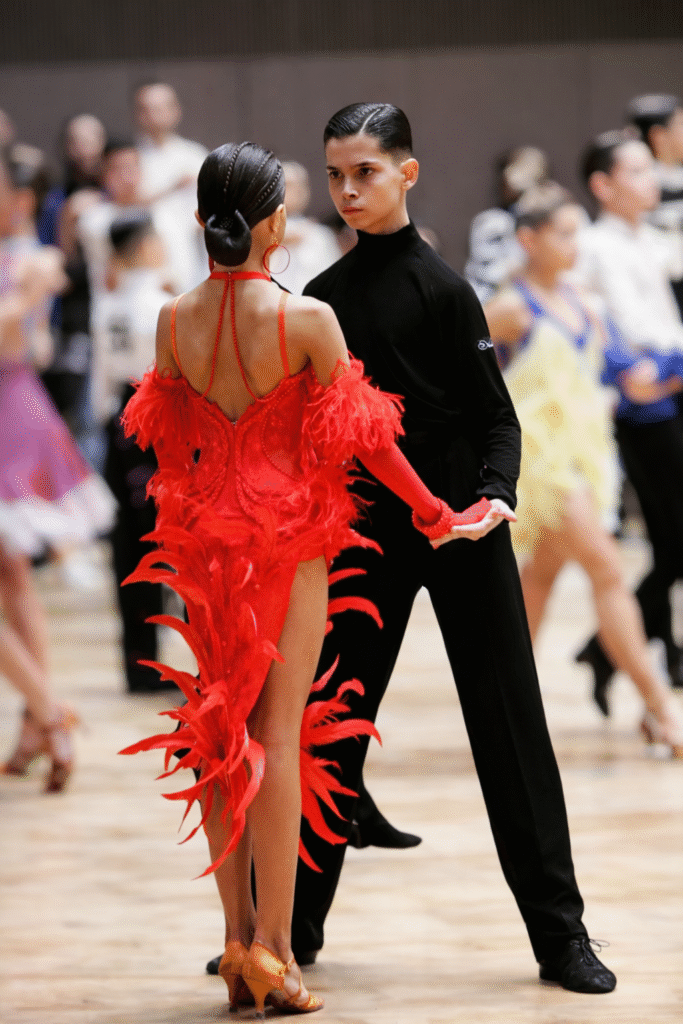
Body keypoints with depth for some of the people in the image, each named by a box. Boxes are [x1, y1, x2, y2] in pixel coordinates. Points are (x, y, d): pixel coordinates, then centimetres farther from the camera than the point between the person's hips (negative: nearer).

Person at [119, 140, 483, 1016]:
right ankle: (273, 945, -3)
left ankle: (237, 935, 13)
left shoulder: (174, 320, -3)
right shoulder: (307, 320, -16)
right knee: (278, 731, -1)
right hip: (291, 534, -4)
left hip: (206, 539, 4)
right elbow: (358, 436, -8)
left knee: (220, 728, 12)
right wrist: (437, 516, 5)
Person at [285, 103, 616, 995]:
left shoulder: (441, 288, -7)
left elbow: (497, 417, -7)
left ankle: (560, 933, 5)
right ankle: (289, 920, 17)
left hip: (462, 528, -4)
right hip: (367, 531, 4)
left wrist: (496, 493, -24)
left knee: (510, 721, -1)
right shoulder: (323, 298, 6)